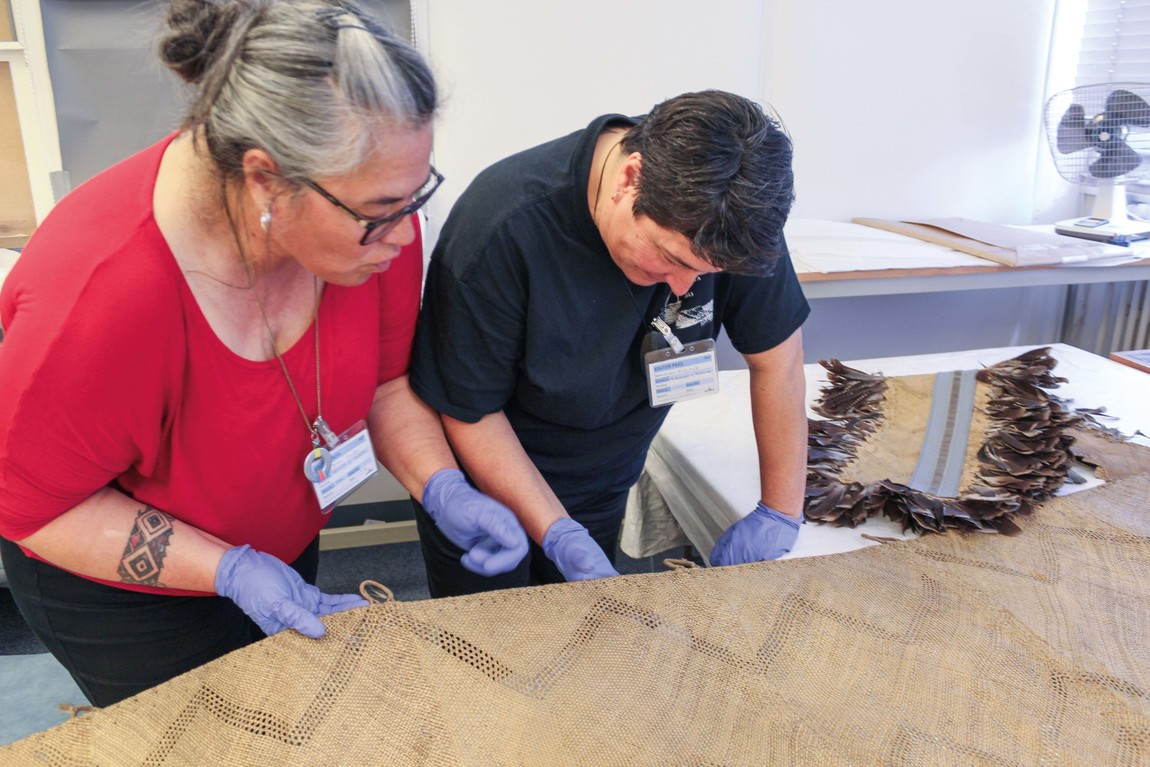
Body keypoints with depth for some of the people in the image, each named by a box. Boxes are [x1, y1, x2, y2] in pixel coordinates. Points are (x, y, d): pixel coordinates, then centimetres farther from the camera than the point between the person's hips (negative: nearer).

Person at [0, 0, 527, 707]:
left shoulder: (373, 211, -24)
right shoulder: (103, 291, -40)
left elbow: (386, 379, -7)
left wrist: (444, 490, -21)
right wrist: (230, 570, -30)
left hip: (282, 542, 5)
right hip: (119, 589, -4)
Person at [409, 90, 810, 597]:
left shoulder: (728, 211, -20)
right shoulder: (501, 227, -31)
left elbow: (777, 351, -8)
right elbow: (469, 410, -22)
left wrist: (780, 514, -7)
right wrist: (560, 538, -27)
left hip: (602, 488, 4)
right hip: (486, 483, -3)